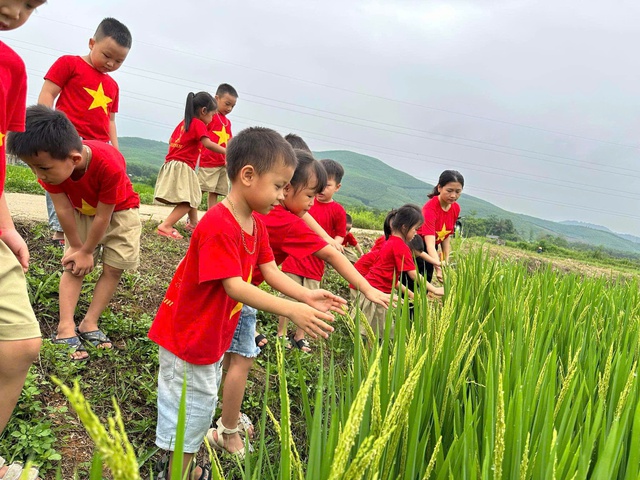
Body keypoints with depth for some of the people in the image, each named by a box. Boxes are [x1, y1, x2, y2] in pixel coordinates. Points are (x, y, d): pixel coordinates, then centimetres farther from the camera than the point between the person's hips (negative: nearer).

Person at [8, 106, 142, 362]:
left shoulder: (110, 166, -43)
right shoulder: (50, 161, -29)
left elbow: (103, 217, -31)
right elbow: (64, 209, -19)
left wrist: (87, 251, -18)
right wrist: (76, 247, -10)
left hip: (119, 210, -3)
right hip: (81, 211, 4)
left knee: (113, 269, -5)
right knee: (74, 266, -4)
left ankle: (89, 324, 3)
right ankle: (66, 328, -6)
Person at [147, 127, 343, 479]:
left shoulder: (257, 223, 0)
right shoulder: (218, 226, -30)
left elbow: (270, 271, -2)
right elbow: (234, 286, -35)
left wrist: (306, 296, -17)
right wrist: (292, 310, -41)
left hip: (214, 334, 10)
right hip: (188, 335, -10)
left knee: (204, 399, 25)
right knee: (190, 404, 9)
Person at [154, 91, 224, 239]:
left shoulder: (183, 123, 17)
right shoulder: (199, 124, -9)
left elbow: (172, 140, 21)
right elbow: (208, 144, -22)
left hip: (172, 165, 10)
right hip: (182, 167, -10)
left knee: (194, 196, 23)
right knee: (188, 202, -12)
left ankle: (193, 223, 36)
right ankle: (165, 226, -19)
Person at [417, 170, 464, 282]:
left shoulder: (456, 208, -6)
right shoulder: (430, 208, -28)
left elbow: (446, 237, 4)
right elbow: (430, 244, -37)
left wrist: (446, 262, -3)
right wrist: (439, 268, -49)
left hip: (429, 252, 7)